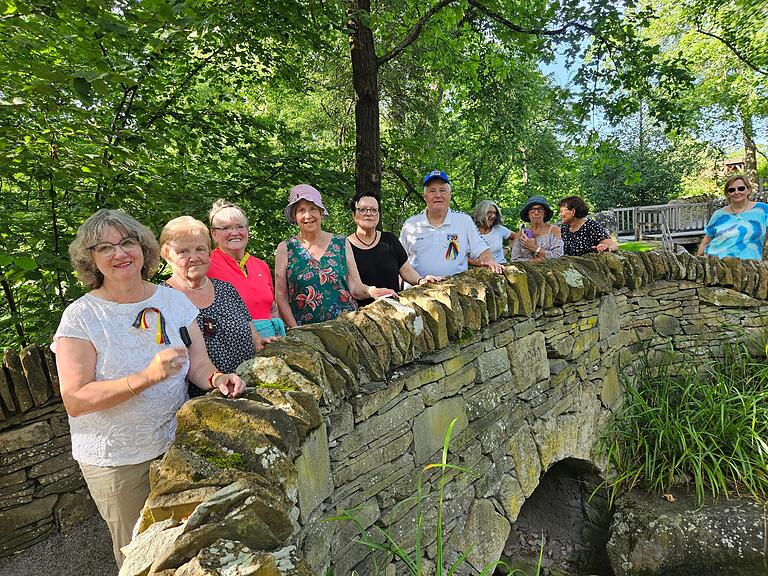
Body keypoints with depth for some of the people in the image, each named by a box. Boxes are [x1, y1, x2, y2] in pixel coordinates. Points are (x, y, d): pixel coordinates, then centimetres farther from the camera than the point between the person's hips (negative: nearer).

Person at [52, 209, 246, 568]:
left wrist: (216, 378, -24)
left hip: (175, 442, 3)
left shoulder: (174, 300, -4)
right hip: (116, 460, -3)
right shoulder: (81, 316, -14)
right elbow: (75, 400, -19)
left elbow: (198, 366, -2)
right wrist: (147, 377, -32)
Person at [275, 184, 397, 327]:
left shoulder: (342, 244, 7)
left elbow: (355, 287, 6)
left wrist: (370, 290, -15)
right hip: (306, 329, -1)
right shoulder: (285, 249, 4)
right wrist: (296, 331, -6)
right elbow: (281, 297, 3)